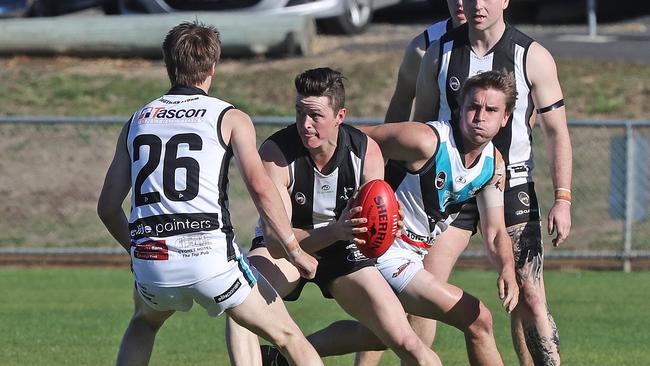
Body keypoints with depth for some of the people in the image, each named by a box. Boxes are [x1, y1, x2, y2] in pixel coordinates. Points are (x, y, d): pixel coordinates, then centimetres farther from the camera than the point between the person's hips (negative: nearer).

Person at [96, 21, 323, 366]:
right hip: (210, 257, -4)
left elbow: (107, 207, 20)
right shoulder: (230, 118, 7)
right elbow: (259, 186, -9)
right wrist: (294, 250, -5)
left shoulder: (136, 122, 18)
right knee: (289, 337, 10)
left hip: (151, 262, 4)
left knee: (144, 324, 37)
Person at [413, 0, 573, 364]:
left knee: (529, 297, -9)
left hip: (513, 186, -2)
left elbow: (556, 131, -1)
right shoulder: (440, 53, 2)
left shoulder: (533, 58, -4)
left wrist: (563, 199, -9)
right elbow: (421, 125, 11)